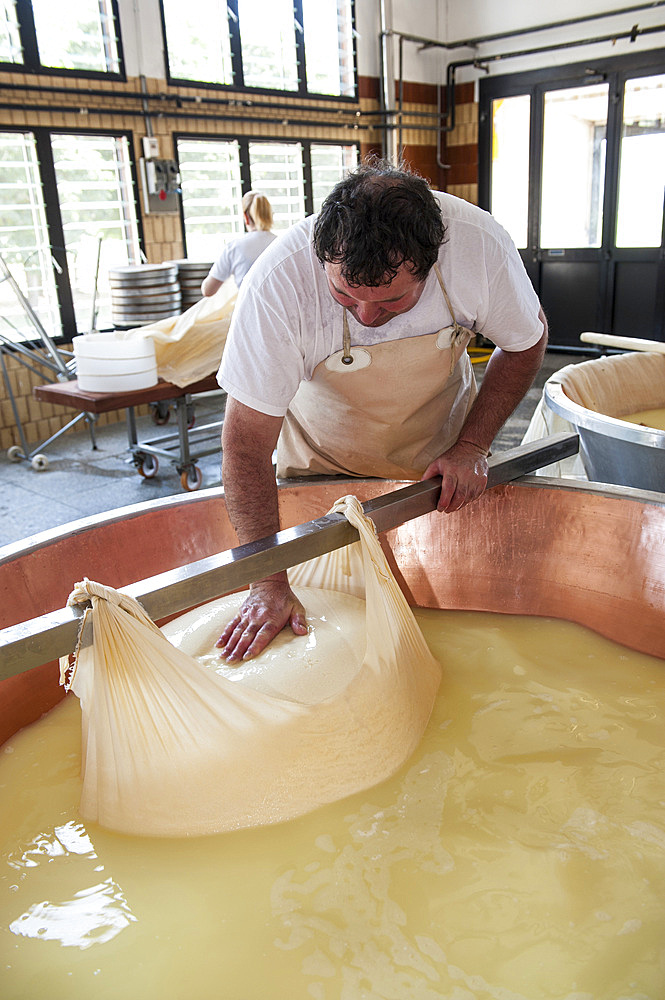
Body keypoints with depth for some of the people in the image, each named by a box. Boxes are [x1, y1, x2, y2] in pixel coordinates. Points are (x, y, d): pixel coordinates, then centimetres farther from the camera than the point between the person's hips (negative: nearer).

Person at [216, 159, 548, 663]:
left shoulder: (480, 245, -29)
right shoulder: (280, 281, -34)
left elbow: (527, 341, -7)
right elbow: (247, 443, -29)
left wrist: (472, 446, -16)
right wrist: (269, 583, -32)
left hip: (439, 459, 2)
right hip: (323, 466, -1)